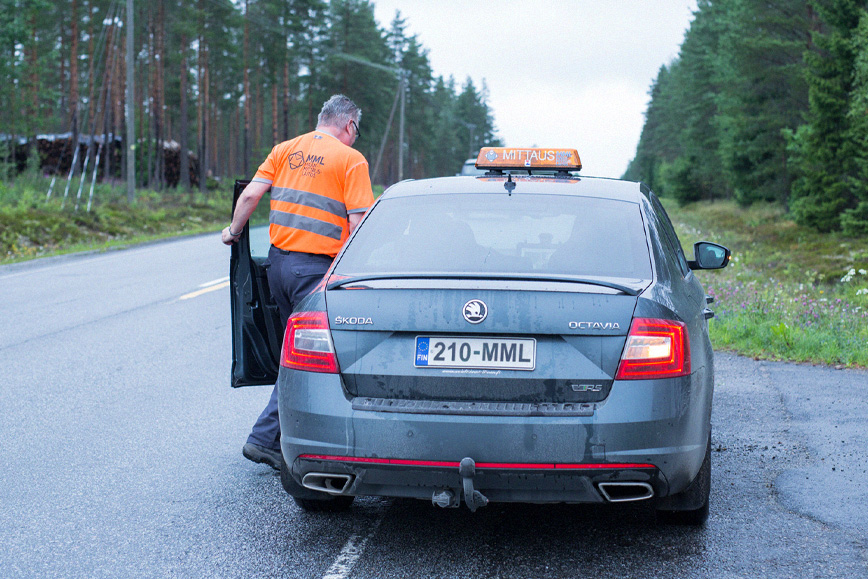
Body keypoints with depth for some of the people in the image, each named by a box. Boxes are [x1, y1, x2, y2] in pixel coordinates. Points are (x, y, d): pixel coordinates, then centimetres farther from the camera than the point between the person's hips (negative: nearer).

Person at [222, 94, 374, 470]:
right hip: (316, 267, -6)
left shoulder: (285, 150, 11)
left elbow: (250, 194, 3)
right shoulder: (351, 160, -4)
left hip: (278, 261, 6)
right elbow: (358, 223, -11)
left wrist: (233, 232, 18)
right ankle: (265, 438, -3)